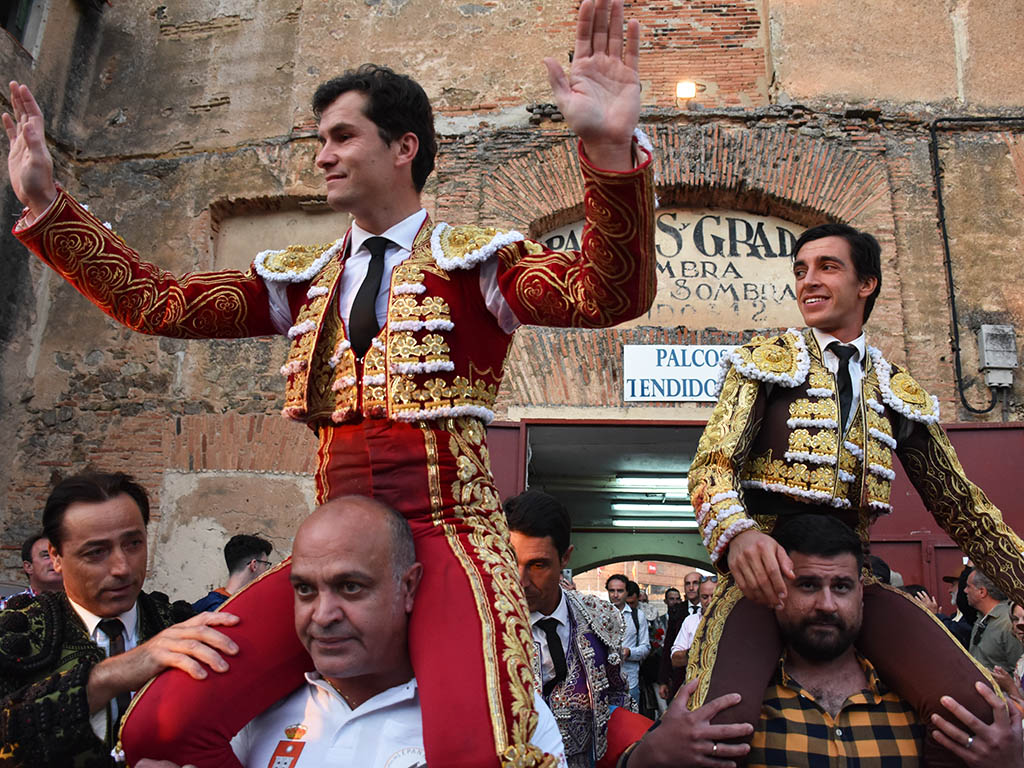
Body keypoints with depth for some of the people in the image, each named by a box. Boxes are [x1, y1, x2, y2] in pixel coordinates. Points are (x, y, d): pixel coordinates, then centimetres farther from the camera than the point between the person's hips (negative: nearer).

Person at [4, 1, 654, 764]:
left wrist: (611, 148, -30)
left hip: (448, 538, -4)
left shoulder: (473, 260, 1)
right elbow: (157, 302, 13)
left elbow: (609, 295, -15)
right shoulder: (303, 278, 16)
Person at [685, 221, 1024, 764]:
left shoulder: (901, 393, 17)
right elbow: (713, 462, -7)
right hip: (764, 566, -3)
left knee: (976, 711, -21)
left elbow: (960, 506, 20)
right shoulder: (764, 359, 6)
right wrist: (738, 534, -28)